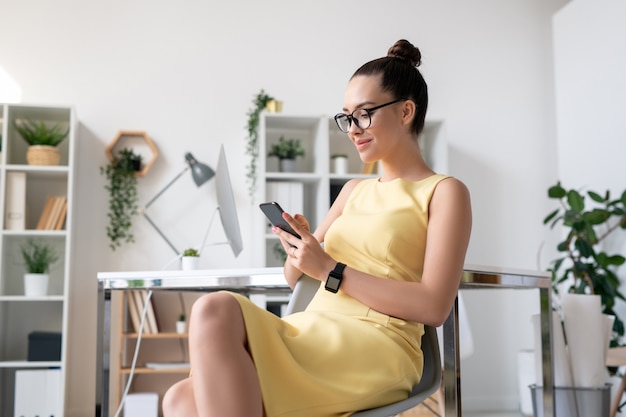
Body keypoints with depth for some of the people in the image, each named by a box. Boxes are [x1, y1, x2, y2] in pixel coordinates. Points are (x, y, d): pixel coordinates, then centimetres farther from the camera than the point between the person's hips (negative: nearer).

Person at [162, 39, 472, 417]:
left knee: (215, 311, -28)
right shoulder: (354, 191, 25)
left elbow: (434, 306, -9)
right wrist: (300, 246, 2)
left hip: (376, 352, -6)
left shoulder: (445, 192, 5)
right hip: (313, 337, 7)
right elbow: (295, 278, 26)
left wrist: (330, 270, -11)